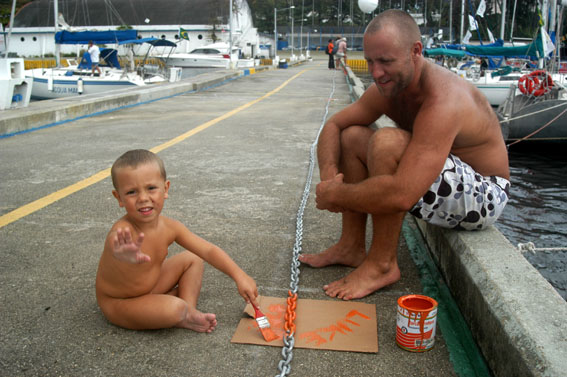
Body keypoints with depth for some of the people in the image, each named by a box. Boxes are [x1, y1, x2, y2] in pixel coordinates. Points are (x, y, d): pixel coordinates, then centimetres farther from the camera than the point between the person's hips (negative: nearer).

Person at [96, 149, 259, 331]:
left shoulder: (169, 227, -14)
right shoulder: (122, 232, -34)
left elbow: (209, 251, -9)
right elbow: (117, 249, -59)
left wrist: (240, 276, -18)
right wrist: (126, 255, -84)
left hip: (149, 286, 7)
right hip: (117, 302, -7)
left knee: (192, 259, 5)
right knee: (174, 308, -31)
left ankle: (189, 310, -5)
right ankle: (185, 317, 1)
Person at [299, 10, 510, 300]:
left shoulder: (441, 100, -33)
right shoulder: (389, 87, -4)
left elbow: (401, 196, -42)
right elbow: (333, 125, 3)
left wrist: (334, 195, -27)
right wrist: (328, 176, -17)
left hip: (483, 197, -9)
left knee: (388, 142, -32)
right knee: (352, 135, 2)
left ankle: (383, 265, -18)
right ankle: (352, 246, 4)